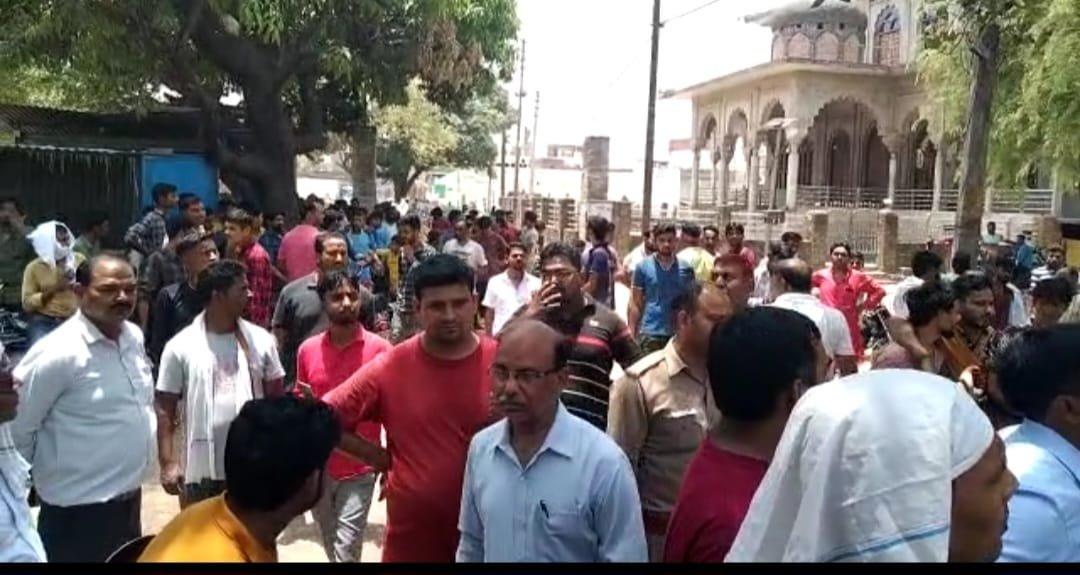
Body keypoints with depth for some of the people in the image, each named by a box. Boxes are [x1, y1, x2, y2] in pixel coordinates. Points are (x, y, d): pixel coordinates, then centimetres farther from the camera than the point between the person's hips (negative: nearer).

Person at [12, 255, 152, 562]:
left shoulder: (134, 336, 1)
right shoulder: (58, 353, -21)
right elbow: (18, 427, -13)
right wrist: (38, 475, -1)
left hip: (130, 498, 7)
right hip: (80, 509, -7)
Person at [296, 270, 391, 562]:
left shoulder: (380, 348, -11)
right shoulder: (307, 349, -1)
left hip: (359, 469, -4)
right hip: (318, 467, 4)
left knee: (346, 550, -6)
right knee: (331, 545, 18)